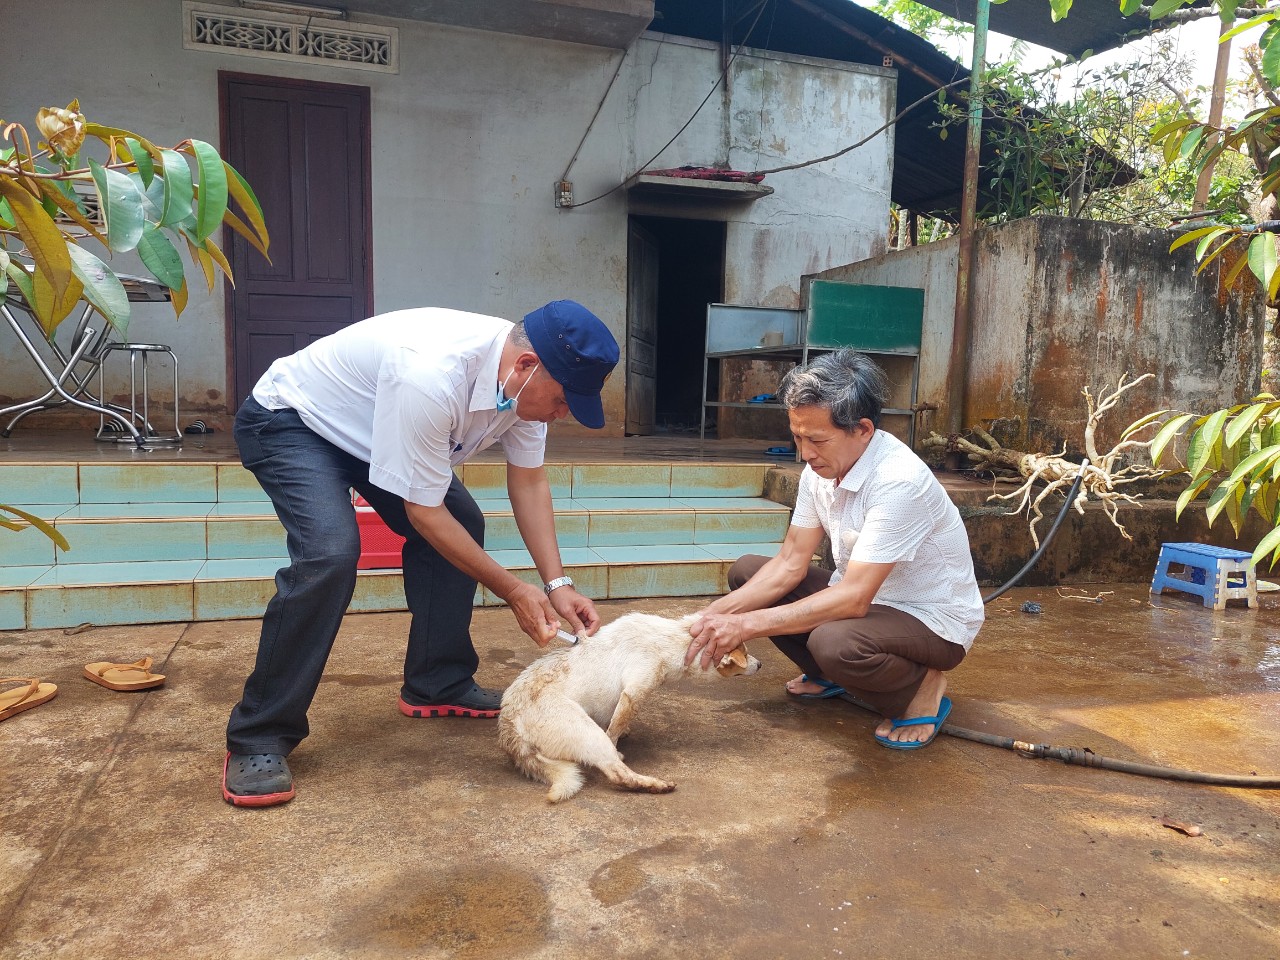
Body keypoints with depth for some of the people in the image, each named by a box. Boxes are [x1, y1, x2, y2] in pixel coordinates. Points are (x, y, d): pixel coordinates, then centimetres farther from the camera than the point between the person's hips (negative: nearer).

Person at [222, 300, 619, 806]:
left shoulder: (526, 376, -16)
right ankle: (257, 739, -13)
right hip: (289, 422, -8)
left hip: (371, 427, 8)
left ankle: (437, 685, 16)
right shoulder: (430, 376, -40)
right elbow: (423, 512, -30)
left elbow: (529, 482, -6)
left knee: (463, 526, 1)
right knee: (329, 554, -28)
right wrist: (513, 590, -23)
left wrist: (557, 584, -14)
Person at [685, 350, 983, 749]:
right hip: (866, 597, 8)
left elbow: (854, 598, -34)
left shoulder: (900, 481, -31)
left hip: (933, 622, -8)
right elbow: (791, 563, -3)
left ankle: (922, 688, -5)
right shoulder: (819, 469, -6)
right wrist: (718, 612, -17)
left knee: (833, 641, -38)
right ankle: (829, 678, 15)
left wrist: (747, 624, -33)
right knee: (746, 571, 1)